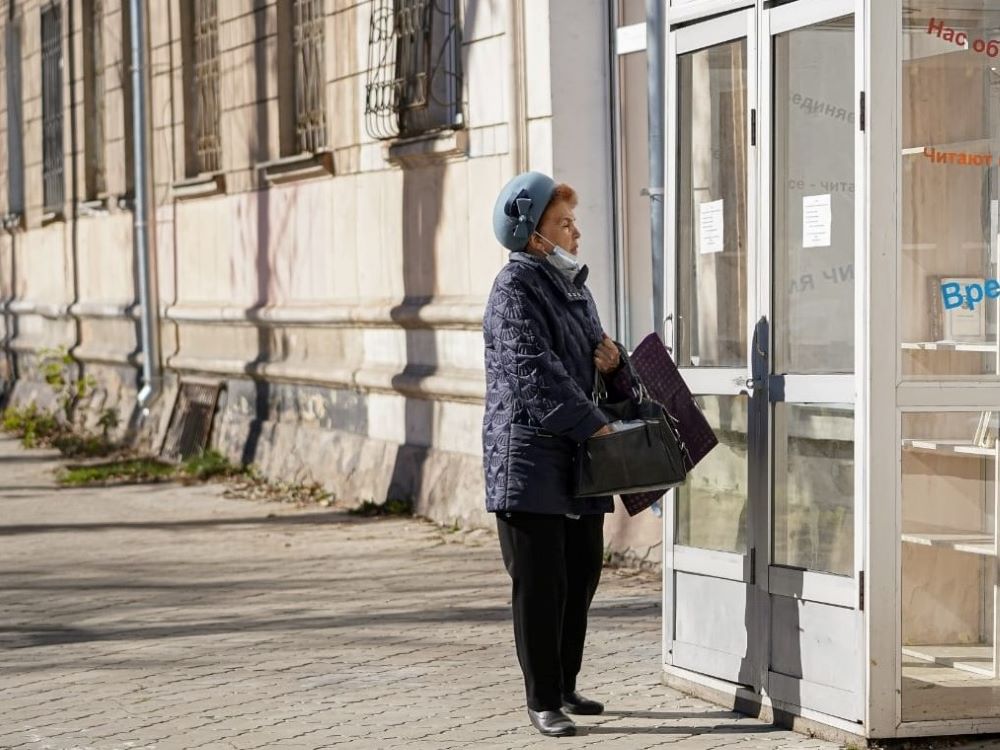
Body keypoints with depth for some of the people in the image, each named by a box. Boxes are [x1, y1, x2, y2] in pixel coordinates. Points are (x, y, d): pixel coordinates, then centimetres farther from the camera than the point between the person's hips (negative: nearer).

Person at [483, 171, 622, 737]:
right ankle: (543, 701, 3)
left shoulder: (574, 284, 16)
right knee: (541, 582, -4)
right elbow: (535, 371, -19)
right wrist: (597, 427, -22)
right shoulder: (515, 288, -10)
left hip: (578, 458, 8)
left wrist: (610, 359, 1)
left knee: (583, 573, 12)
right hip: (529, 455, -8)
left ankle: (566, 686, 25)